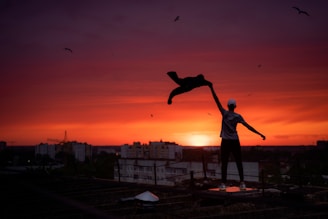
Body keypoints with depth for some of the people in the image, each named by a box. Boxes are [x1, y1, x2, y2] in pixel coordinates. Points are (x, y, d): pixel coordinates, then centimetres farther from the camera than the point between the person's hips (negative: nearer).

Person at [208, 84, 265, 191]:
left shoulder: (225, 113, -3)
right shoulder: (238, 116, -1)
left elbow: (217, 101, -5)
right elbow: (248, 126, -6)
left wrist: (211, 88, -5)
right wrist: (260, 134, -5)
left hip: (225, 142, -1)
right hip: (235, 141, 1)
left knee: (224, 163, 1)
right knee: (239, 163, 7)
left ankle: (223, 184, -6)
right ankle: (242, 183, 0)